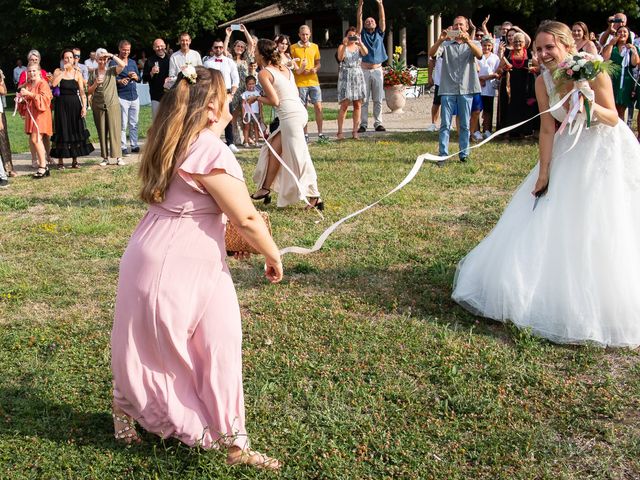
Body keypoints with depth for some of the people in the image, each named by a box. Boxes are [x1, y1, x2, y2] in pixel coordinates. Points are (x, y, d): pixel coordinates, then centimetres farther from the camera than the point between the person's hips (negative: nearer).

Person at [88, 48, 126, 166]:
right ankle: (105, 157, 8)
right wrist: (96, 83, -8)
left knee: (115, 130, -6)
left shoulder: (112, 71, 5)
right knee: (102, 132, 3)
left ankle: (118, 157, -5)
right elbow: (89, 91, 9)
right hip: (98, 106, 2)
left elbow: (123, 65, -14)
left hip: (113, 104, -2)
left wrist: (112, 55, -9)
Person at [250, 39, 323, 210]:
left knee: (298, 157, -5)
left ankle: (314, 197, -4)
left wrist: (256, 98, 5)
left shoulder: (264, 73, -5)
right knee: (273, 149, 18)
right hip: (299, 111, 9)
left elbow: (274, 101, -11)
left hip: (290, 116, -9)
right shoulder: (284, 68, 17)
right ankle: (266, 189, 25)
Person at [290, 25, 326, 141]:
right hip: (300, 83, -2)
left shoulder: (314, 47, 10)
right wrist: (298, 70, -14)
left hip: (313, 81, 2)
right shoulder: (293, 47, 2)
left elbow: (318, 63, 16)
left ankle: (320, 133, 6)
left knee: (318, 107, -2)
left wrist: (315, 69, -5)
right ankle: (305, 134, 9)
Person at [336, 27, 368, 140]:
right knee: (344, 105, -9)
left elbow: (365, 52, -10)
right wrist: (344, 45, -23)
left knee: (358, 105, 1)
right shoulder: (342, 47, 5)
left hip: (358, 76, 3)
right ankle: (340, 131, -7)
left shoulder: (358, 47, 12)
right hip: (346, 76, -3)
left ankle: (355, 130, 7)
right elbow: (340, 58, -14)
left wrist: (360, 42, -22)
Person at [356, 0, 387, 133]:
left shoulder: (379, 34, 13)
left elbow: (382, 19, 4)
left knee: (378, 100, 2)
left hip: (377, 70, 2)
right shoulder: (362, 34, 9)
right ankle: (363, 124, -1)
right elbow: (358, 21, -2)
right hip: (364, 70, -2)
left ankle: (378, 123, 6)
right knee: (364, 100, -2)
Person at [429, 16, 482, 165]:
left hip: (466, 89, 1)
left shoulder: (472, 44, 10)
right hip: (448, 89, 0)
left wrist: (467, 40, -28)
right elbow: (431, 53, -7)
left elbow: (479, 55, -12)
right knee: (445, 124, -3)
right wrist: (440, 40, -25)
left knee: (465, 125, 5)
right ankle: (443, 155, -2)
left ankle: (464, 154, 13)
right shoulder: (446, 44, 10)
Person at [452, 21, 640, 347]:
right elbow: (548, 130, -5)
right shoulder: (543, 81, -8)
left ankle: (603, 308, 10)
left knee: (601, 226, -5)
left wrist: (587, 102, -34)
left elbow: (613, 119, -16)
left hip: (605, 151, -4)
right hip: (570, 153, 5)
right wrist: (544, 173, -6)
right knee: (554, 222, 6)